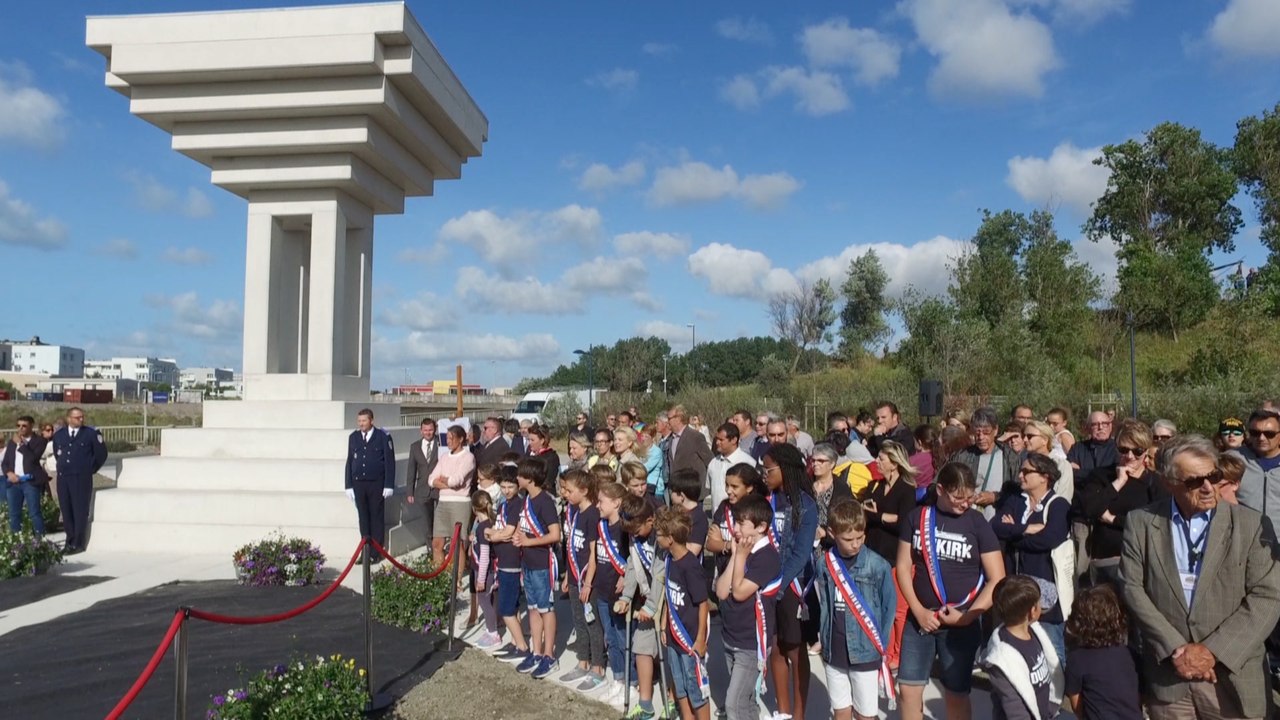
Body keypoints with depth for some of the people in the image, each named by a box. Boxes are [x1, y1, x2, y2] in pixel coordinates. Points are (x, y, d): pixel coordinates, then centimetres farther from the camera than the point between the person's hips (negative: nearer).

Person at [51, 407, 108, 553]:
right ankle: (70, 541, 17)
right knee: (66, 510, 7)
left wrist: (91, 469, 4)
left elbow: (101, 453, 1)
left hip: (82, 478, -4)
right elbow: (57, 453, 26)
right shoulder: (58, 435, 10)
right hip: (63, 478, 4)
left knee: (80, 511, -3)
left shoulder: (91, 434, -2)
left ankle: (78, 543, 1)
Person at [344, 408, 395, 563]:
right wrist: (349, 485, 6)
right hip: (358, 484, 3)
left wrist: (389, 486, -8)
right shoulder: (353, 437, 7)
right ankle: (366, 552, 12)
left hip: (376, 484, -3)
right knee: (363, 518, 6)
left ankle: (376, 553, 9)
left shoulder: (383, 437, -3)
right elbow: (349, 462, 10)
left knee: (377, 518, 3)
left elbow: (390, 462, -4)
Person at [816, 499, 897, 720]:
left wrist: (881, 646, -4)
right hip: (834, 653, 3)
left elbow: (890, 606, -5)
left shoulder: (878, 565, -13)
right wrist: (823, 638, 5)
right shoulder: (825, 564, -3)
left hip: (866, 653, -3)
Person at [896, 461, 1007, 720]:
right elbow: (903, 566, 2)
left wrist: (967, 616, -11)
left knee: (956, 694, 8)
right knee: (908, 689, 7)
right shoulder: (918, 517, 0)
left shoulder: (977, 523, -6)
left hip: (960, 624, -2)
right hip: (919, 618, 2)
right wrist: (919, 611, -7)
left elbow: (997, 579, -6)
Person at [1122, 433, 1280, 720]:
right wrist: (1175, 648, -12)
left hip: (1234, 679, 0)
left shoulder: (1248, 522, -2)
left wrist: (1213, 650, -13)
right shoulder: (1141, 522, -1)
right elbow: (1132, 589, -3)